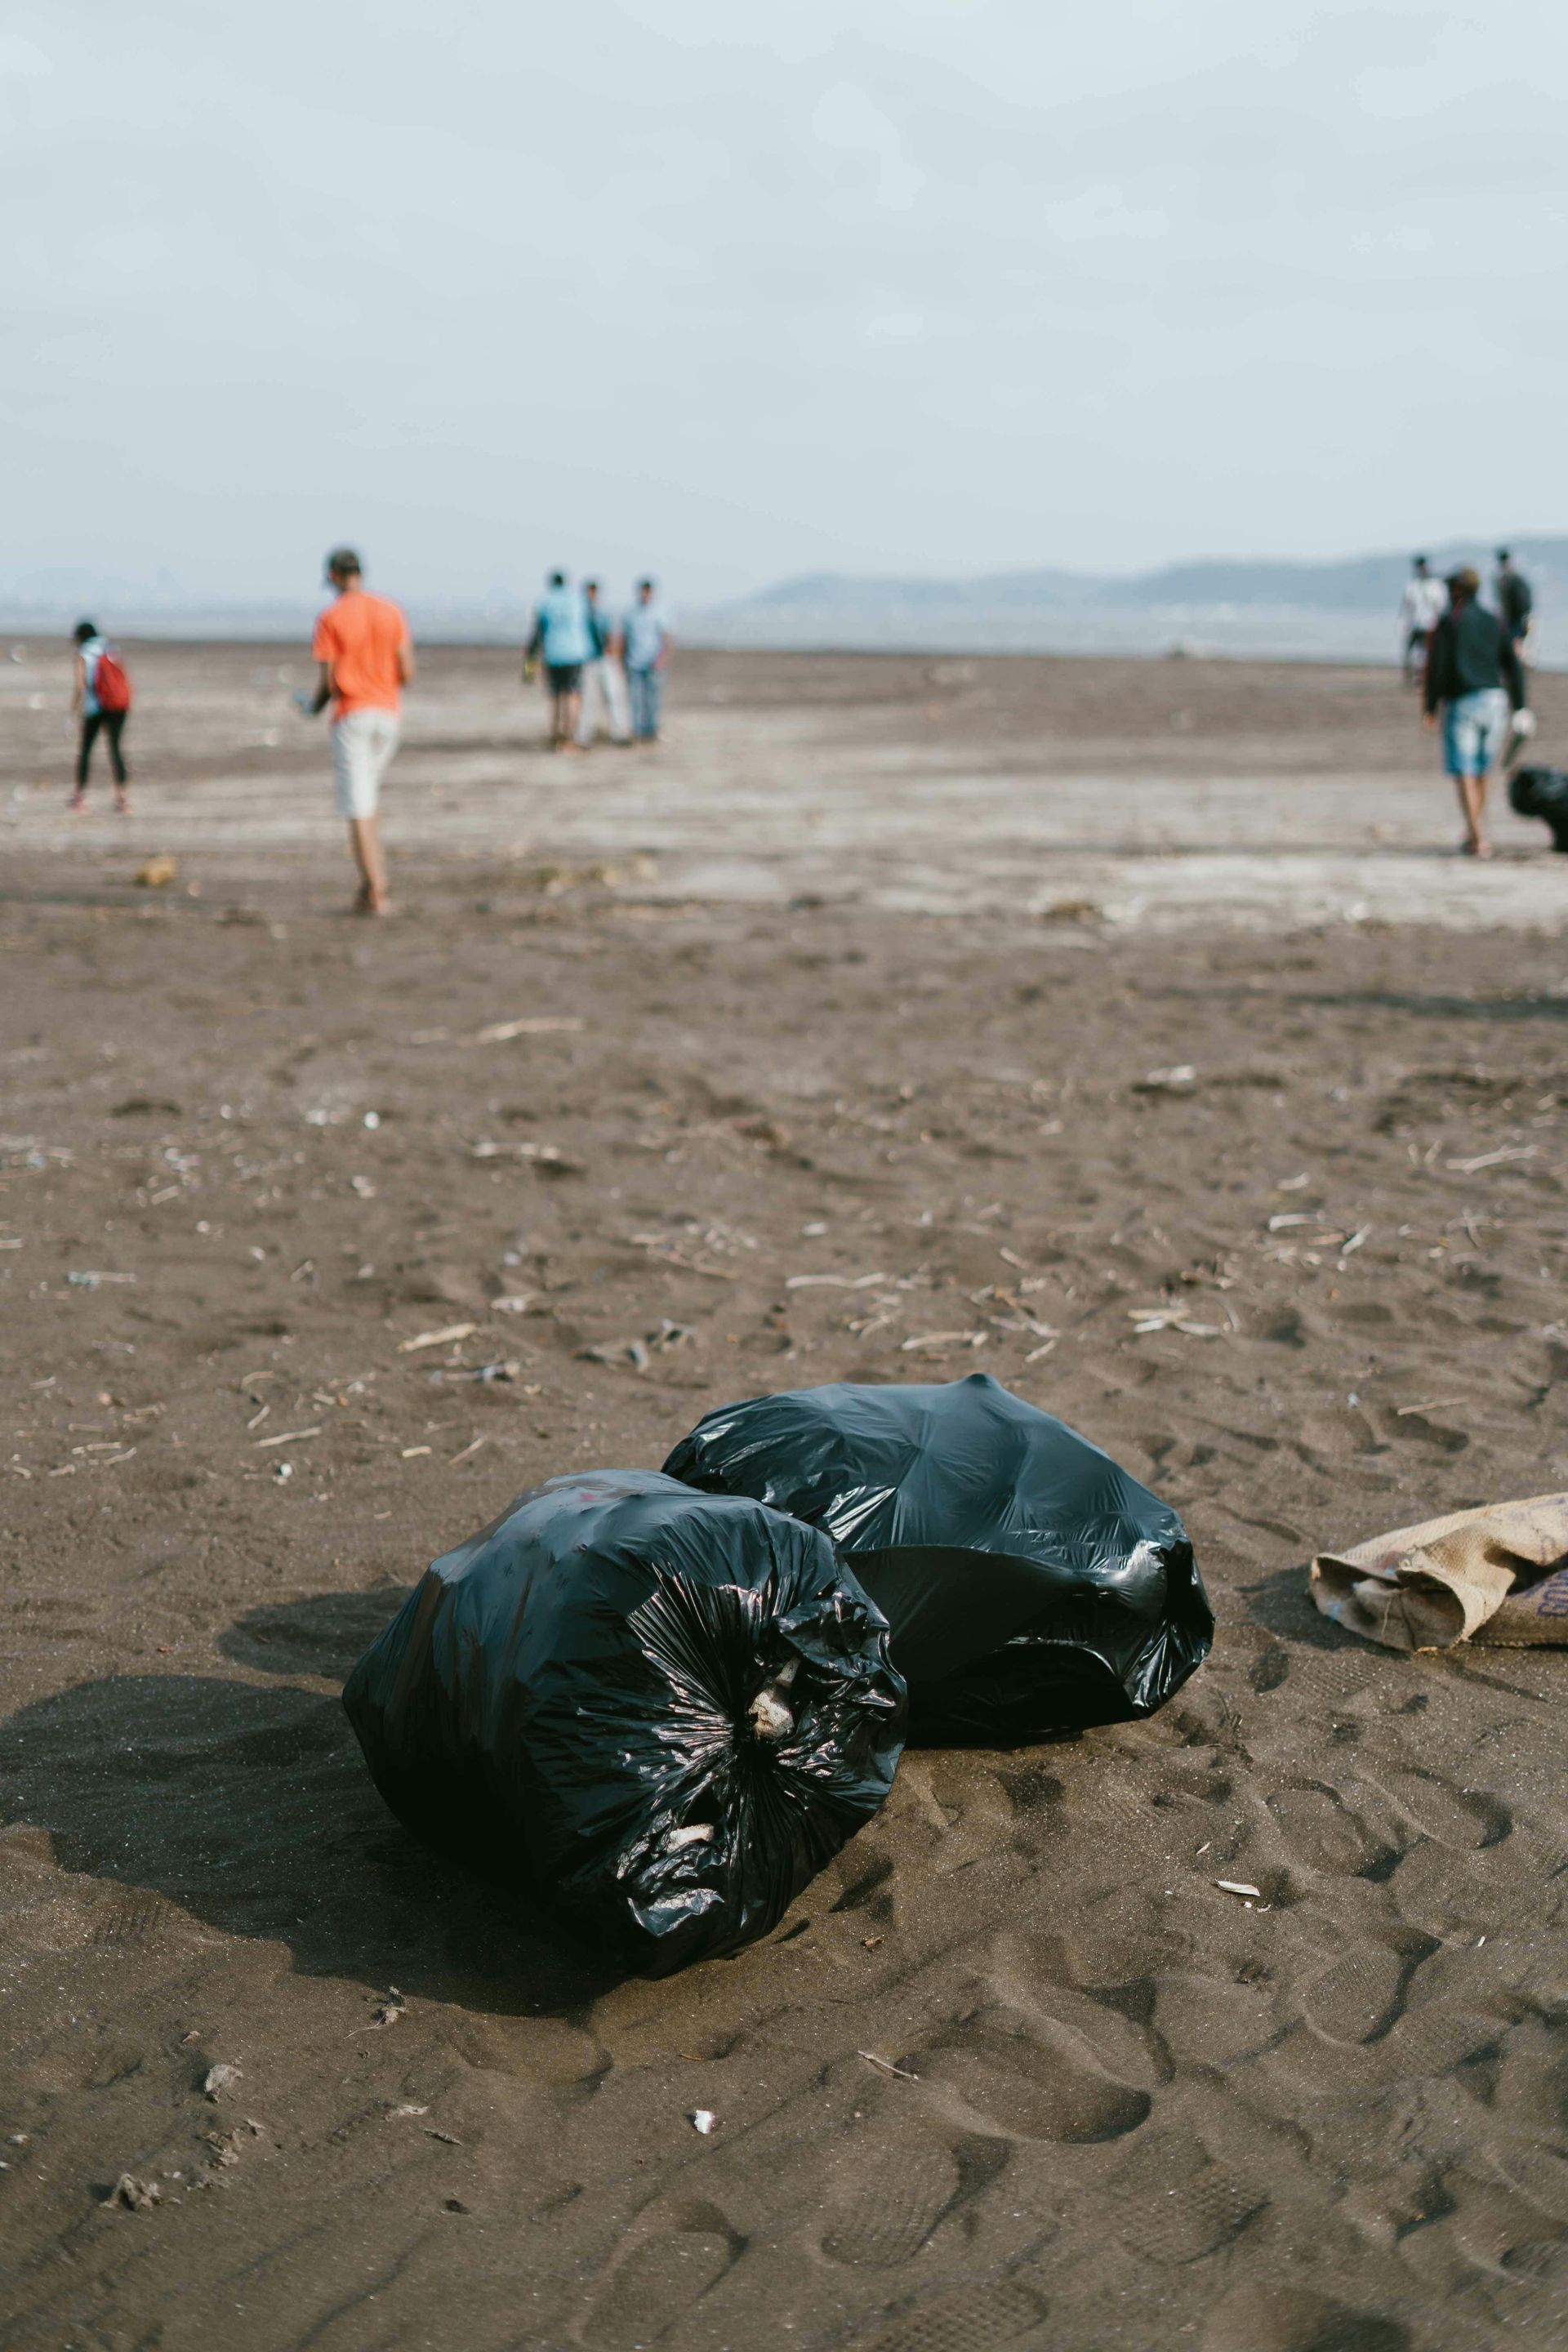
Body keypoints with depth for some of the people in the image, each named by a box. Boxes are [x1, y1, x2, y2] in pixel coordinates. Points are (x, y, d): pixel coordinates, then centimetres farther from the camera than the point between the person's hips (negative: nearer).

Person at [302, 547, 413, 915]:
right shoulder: (391, 611, 3)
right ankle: (374, 879, 16)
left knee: (357, 806, -2)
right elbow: (407, 671, 1)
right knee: (367, 794, 21)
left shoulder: (331, 619, -9)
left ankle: (374, 893, -7)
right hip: (387, 713, 5)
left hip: (350, 716, -5)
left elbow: (328, 681, -9)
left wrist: (313, 705, 12)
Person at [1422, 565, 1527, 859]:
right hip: (1494, 702, 5)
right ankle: (1474, 833, 23)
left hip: (1461, 704, -5)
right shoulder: (1494, 623, 11)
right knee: (1481, 773, 18)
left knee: (1464, 775, -5)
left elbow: (1436, 667, -9)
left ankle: (1478, 840, -16)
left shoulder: (1448, 622, -3)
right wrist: (1519, 709, 11)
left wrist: (1430, 707, -2)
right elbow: (1513, 667, 9)